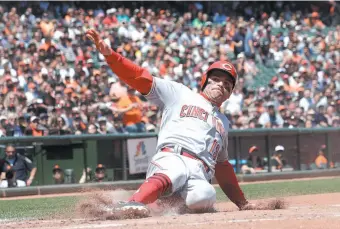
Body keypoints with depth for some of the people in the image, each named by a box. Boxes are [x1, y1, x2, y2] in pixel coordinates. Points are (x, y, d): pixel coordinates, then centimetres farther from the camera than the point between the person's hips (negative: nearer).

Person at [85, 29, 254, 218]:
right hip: (171, 159, -3)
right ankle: (133, 203, -62)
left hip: (200, 176, 3)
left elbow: (223, 167, 41)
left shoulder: (223, 122, 37)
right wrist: (109, 54, -7)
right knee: (176, 170, -43)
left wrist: (243, 204, 36)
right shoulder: (179, 94, 21)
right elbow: (139, 78, 9)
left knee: (205, 196, -36)